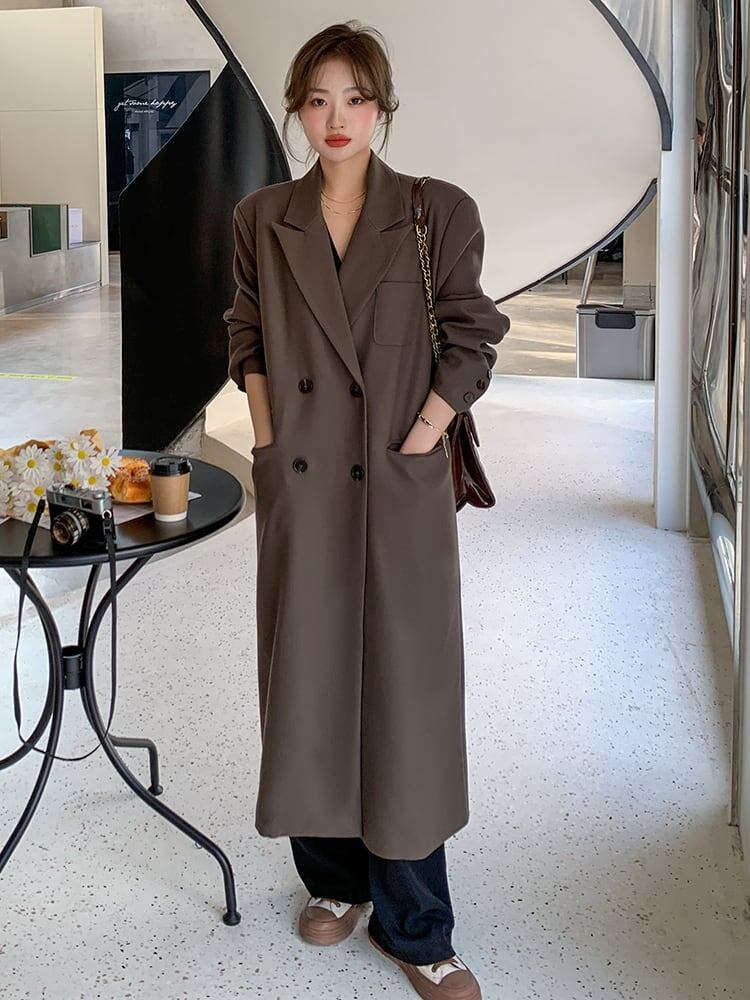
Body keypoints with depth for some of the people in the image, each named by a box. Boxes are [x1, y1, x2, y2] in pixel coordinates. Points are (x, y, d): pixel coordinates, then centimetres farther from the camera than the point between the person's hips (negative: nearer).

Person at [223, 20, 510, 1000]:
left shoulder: (441, 213, -3)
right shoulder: (262, 219, 5)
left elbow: (470, 341, -1)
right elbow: (246, 337, 13)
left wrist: (419, 437, -8)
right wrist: (267, 434, 2)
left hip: (401, 486, -2)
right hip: (298, 484, 3)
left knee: (404, 692, 2)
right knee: (307, 683, 11)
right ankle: (333, 878, 32)